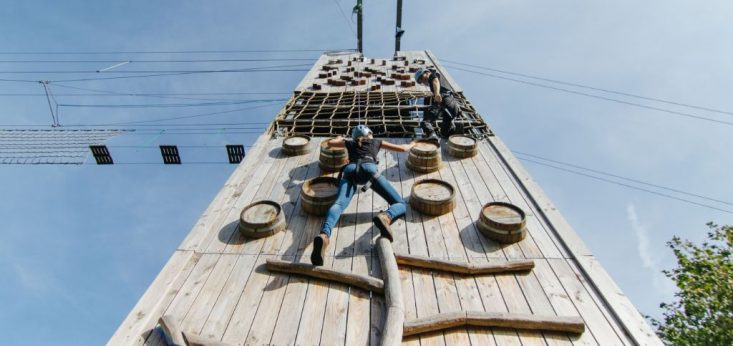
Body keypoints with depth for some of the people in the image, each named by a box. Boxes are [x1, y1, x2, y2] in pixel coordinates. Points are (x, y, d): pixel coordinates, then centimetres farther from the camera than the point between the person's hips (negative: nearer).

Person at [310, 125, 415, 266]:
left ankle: (324, 235, -57)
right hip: (368, 168, -2)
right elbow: (403, 148, 45)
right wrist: (411, 144, 67)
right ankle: (385, 216, -41)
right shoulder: (376, 142, 37)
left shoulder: (350, 143, 40)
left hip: (349, 170, 2)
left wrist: (340, 138, 76)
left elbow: (330, 143, 55)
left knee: (339, 204, -24)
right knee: (401, 205, -3)